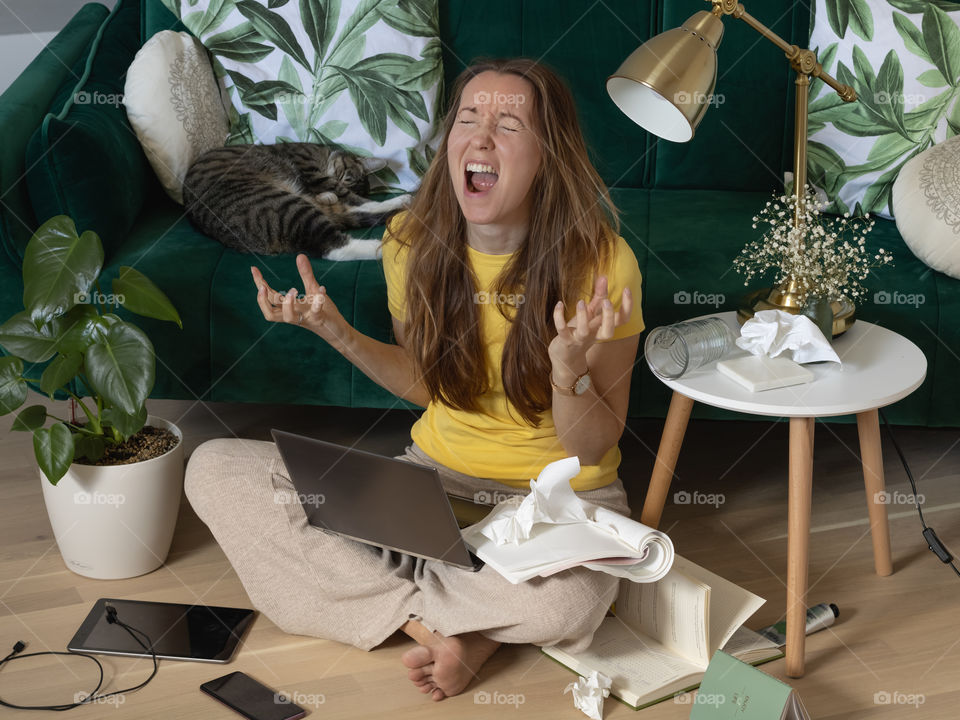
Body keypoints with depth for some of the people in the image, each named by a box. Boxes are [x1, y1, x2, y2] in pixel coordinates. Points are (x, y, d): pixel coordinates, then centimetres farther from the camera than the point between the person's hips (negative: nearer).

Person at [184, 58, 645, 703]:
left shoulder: (601, 262, -18)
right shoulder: (414, 240, -6)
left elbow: (594, 448, -11)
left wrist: (570, 370, -32)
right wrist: (335, 331, -5)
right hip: (436, 475, 4)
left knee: (563, 600, -42)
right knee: (214, 469, -13)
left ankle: (381, 592, -9)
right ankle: (432, 620, -15)